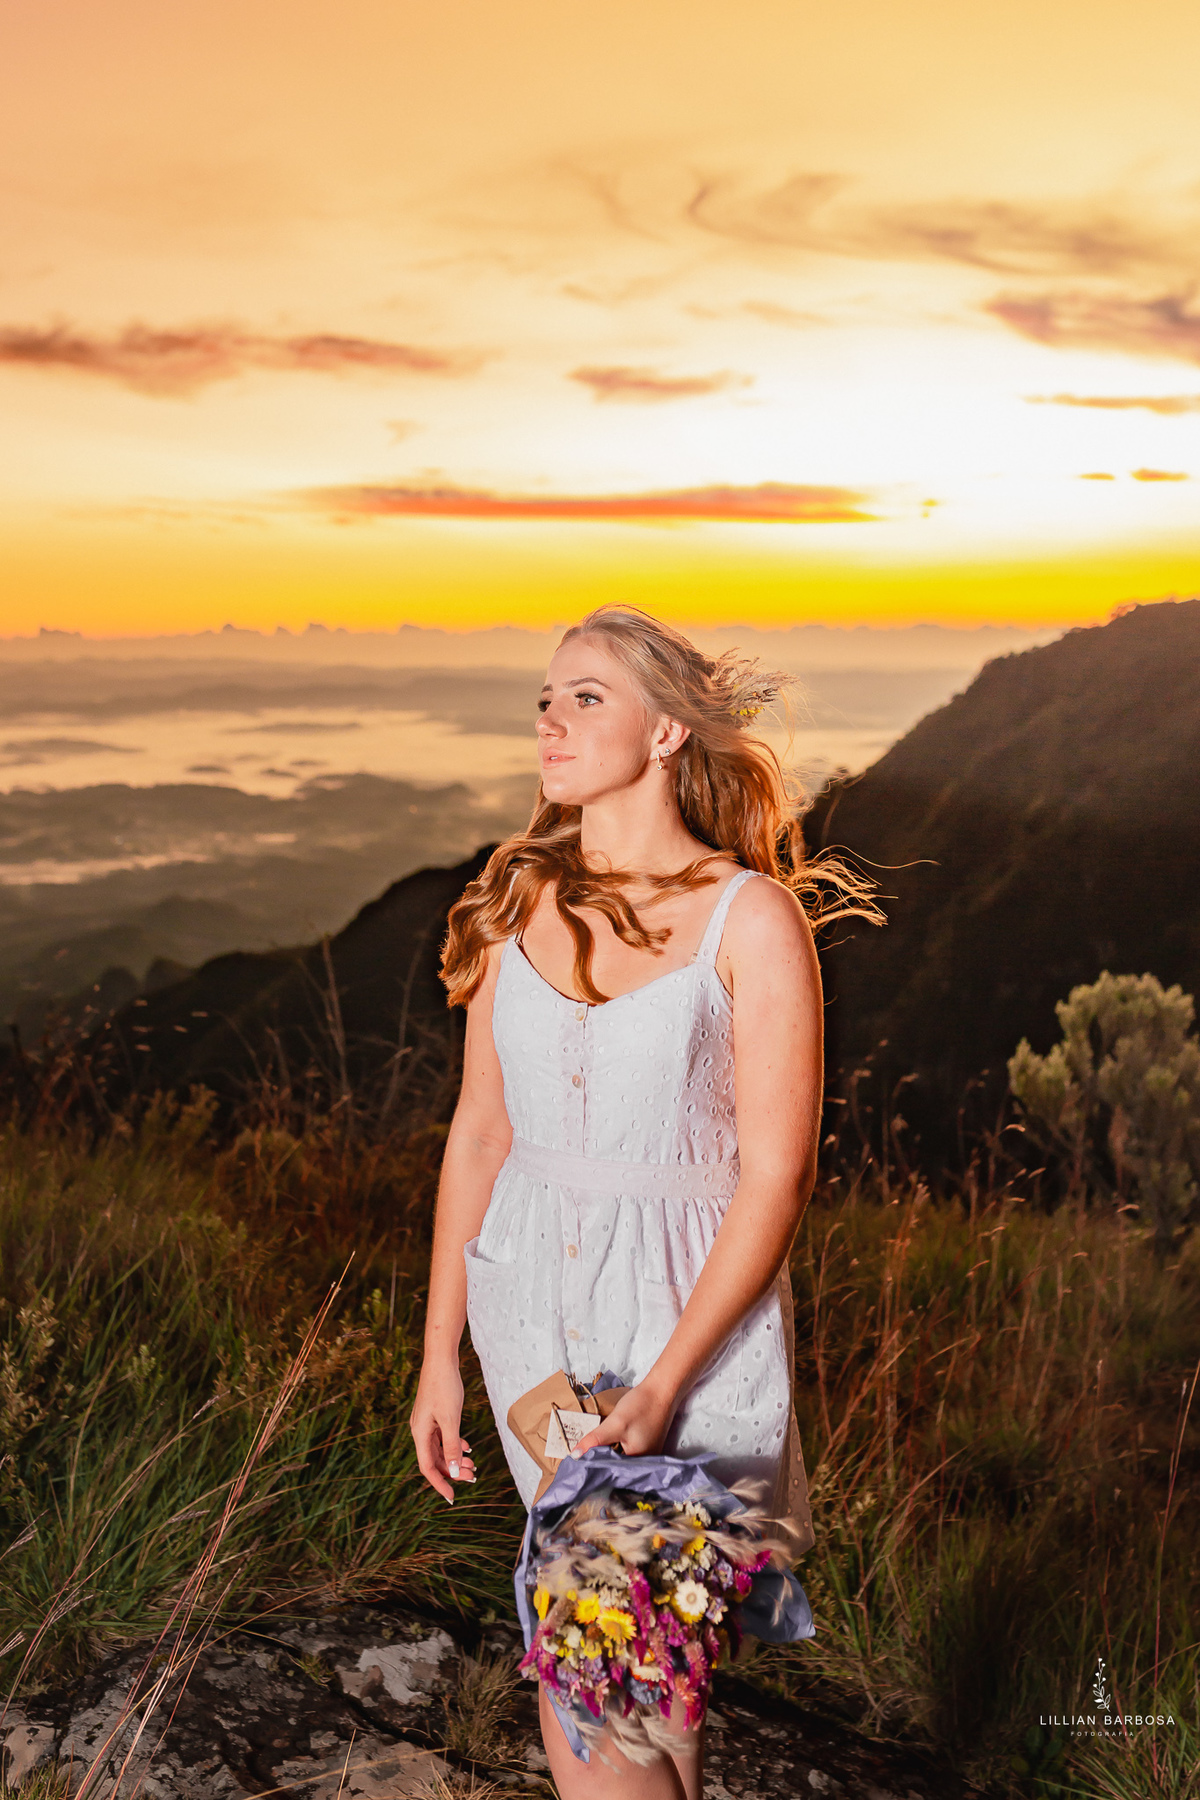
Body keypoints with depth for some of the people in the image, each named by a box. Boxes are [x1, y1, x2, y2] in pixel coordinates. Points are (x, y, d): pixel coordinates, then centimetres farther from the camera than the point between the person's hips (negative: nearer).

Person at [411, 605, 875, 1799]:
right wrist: (439, 1355, 7)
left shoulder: (752, 916, -12)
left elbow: (776, 1175, -13)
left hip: (694, 1311, -4)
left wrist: (659, 1390, -17)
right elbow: (480, 1130, 6)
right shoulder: (519, 901, 2)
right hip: (533, 1304, 5)